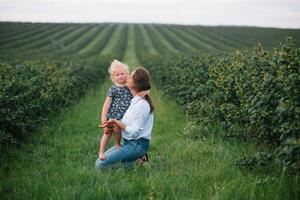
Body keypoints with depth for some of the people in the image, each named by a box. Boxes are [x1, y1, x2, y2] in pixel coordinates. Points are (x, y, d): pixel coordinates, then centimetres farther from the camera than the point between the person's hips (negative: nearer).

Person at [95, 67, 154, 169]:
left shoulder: (142, 104, -21)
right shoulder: (135, 100, 9)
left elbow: (134, 132, -21)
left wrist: (116, 121, -15)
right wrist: (112, 124, -5)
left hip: (137, 145, -9)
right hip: (128, 142, 9)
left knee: (100, 164, -15)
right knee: (100, 160, 6)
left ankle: (135, 165, -5)